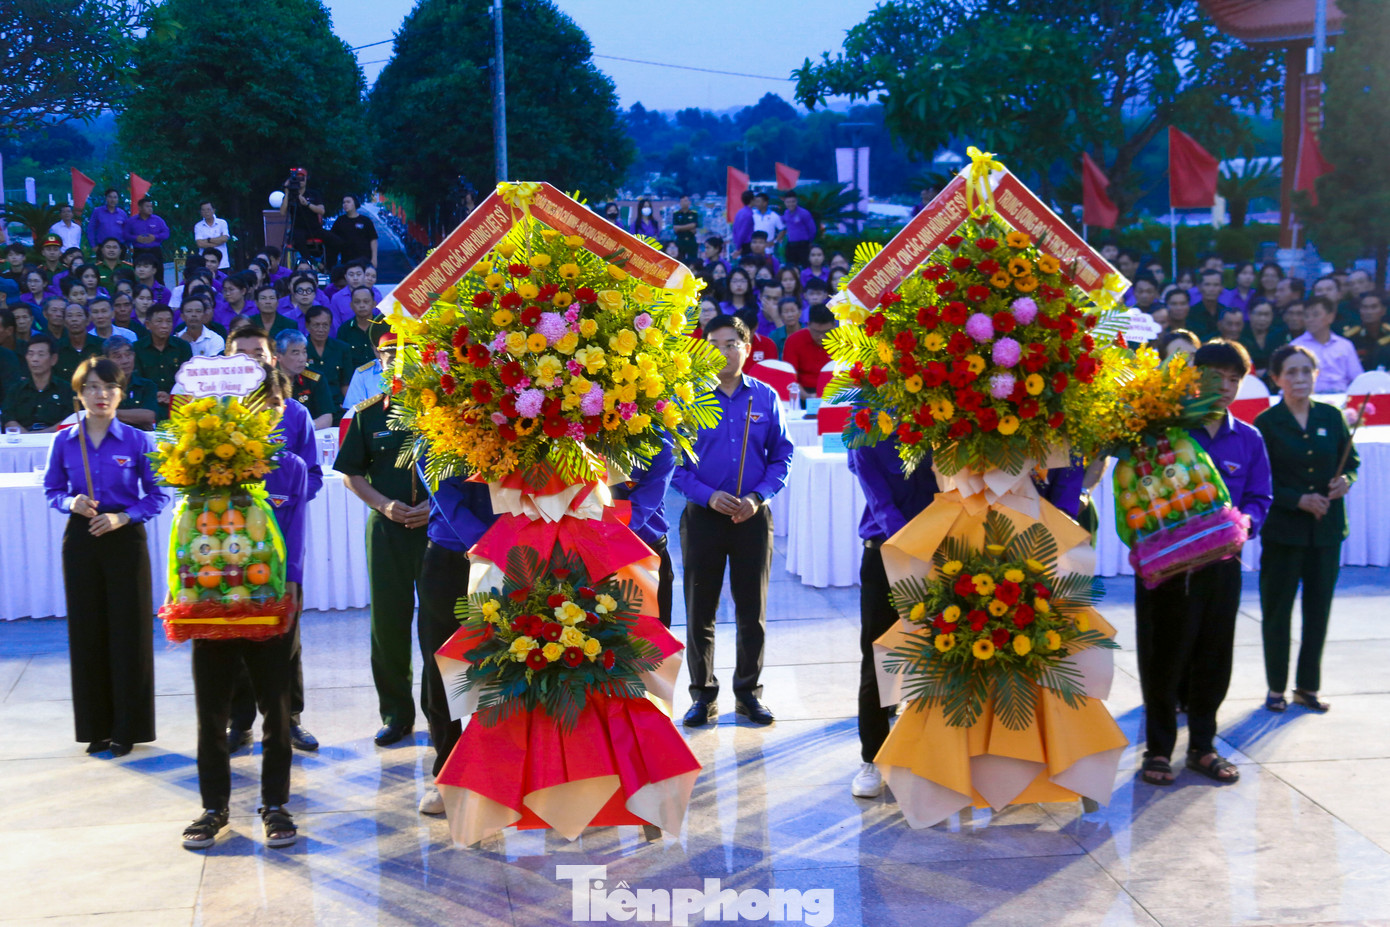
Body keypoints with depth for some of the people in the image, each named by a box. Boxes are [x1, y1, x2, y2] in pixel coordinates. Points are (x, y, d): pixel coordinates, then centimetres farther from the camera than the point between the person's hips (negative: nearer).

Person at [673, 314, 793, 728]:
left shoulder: (766, 397, 4)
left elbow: (782, 455, 5)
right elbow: (673, 462, 0)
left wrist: (757, 497, -9)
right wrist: (708, 495, -13)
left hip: (752, 517, 1)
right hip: (704, 515, -1)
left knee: (753, 611, 7)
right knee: (700, 611, 3)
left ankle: (749, 692, 20)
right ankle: (703, 696, 15)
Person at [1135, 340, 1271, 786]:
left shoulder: (1248, 439, 9)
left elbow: (1260, 498, 9)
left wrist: (1245, 520, -11)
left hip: (1222, 562, 4)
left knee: (1214, 657, 10)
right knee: (1163, 657, 3)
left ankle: (1202, 746, 24)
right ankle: (1158, 749, 15)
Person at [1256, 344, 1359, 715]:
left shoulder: (1331, 417, 4)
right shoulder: (1266, 423, -5)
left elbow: (1351, 460, 13)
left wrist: (1345, 480, -9)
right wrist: (1299, 500, -17)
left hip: (1327, 528, 3)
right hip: (1283, 529, -3)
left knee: (1318, 610, 8)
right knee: (1277, 610, 3)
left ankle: (1308, 686, 21)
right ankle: (1276, 688, 16)